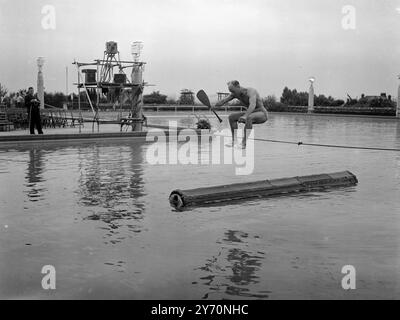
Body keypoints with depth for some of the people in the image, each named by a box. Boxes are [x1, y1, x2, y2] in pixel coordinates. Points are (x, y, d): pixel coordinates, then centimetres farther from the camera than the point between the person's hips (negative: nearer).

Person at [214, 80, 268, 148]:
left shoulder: (251, 91, -27)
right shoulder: (235, 93, -3)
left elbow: (253, 105, -46)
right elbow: (222, 102, -9)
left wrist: (245, 116, -62)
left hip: (262, 114, -8)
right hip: (250, 114, 8)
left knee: (248, 118, -38)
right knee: (232, 117, -4)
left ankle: (244, 143, -33)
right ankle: (234, 141, -4)